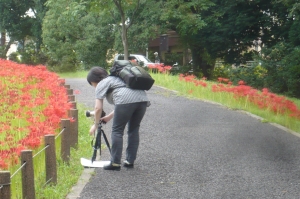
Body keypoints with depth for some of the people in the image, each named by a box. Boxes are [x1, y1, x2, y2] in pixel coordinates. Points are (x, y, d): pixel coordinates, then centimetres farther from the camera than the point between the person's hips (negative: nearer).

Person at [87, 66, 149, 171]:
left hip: (126, 99, -8)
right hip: (143, 98, 8)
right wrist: (109, 117, 39)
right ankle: (130, 161, 21)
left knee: (117, 131, 3)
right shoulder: (114, 79, 37)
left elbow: (98, 108, 7)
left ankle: (115, 163, 3)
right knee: (134, 130, 18)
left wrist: (96, 124, 20)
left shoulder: (101, 84, 14)